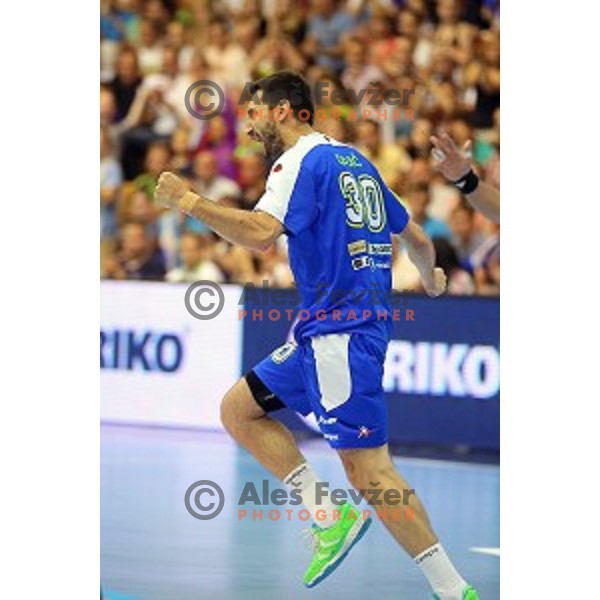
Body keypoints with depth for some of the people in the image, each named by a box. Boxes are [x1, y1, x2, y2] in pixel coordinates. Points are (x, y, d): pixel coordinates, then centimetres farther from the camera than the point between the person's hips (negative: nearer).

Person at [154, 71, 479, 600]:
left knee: (367, 467, -12)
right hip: (325, 331, 10)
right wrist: (430, 278, 47)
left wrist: (188, 201, -18)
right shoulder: (354, 161, 18)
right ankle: (328, 516, 3)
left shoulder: (303, 161, -8)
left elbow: (261, 234, -25)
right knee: (239, 409, 13)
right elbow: (417, 238, 26)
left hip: (340, 328, -10)